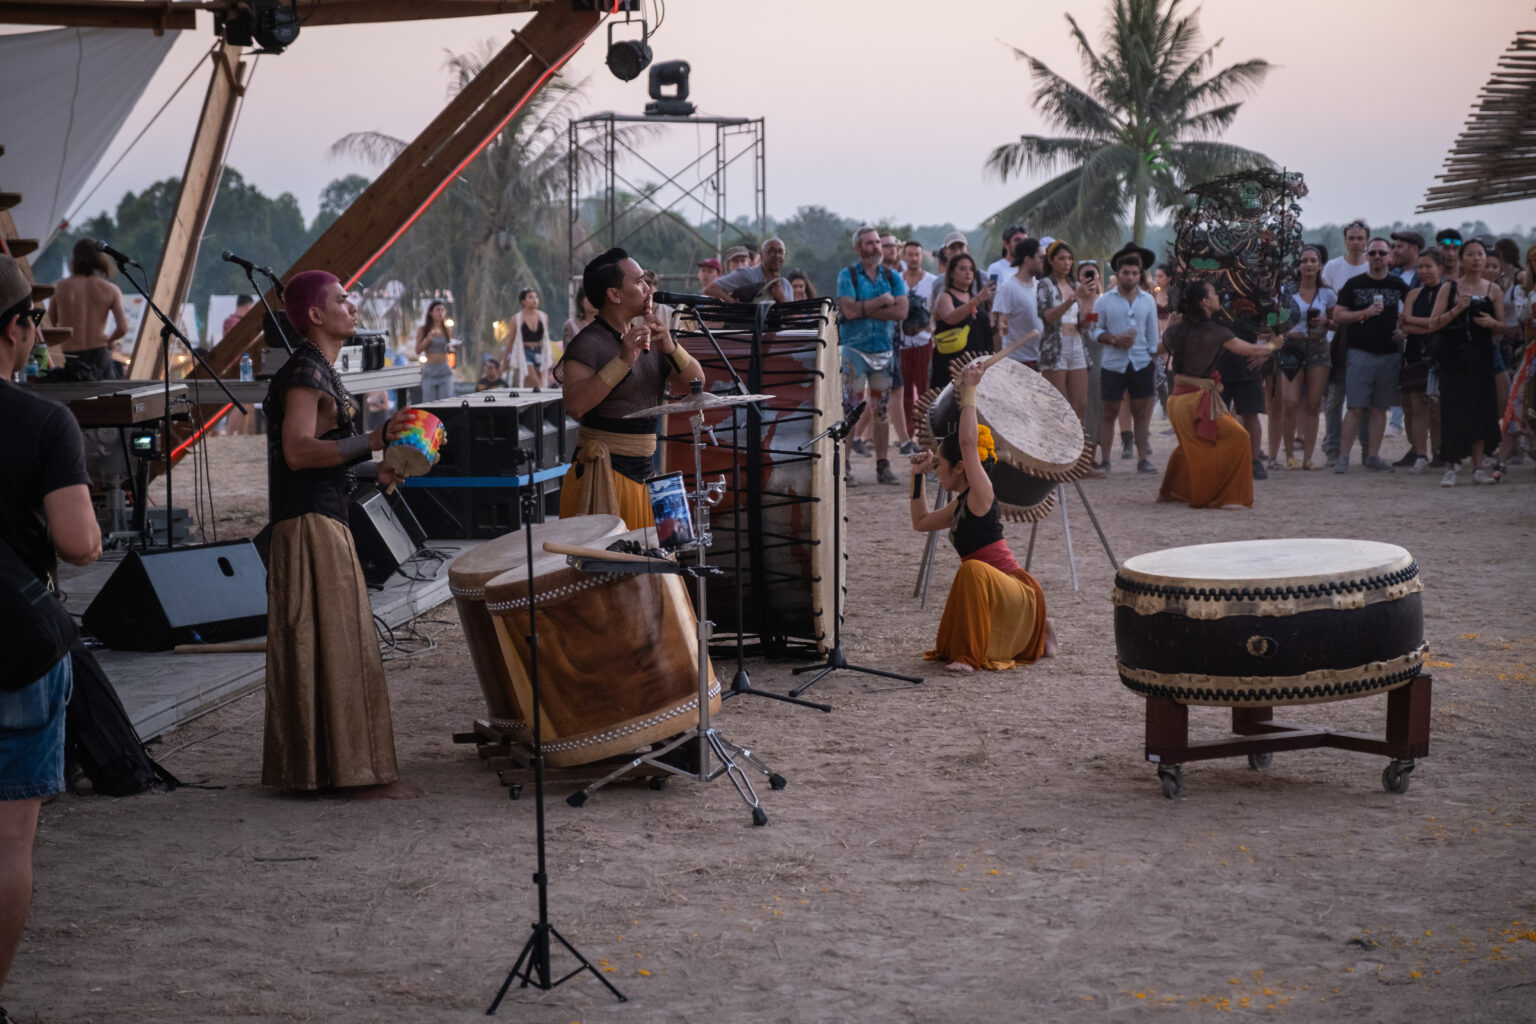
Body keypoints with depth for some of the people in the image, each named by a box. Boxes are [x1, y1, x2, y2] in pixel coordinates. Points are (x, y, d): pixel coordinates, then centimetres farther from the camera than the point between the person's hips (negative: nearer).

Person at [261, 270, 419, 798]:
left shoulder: (320, 371, 17)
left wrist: (374, 471, 18)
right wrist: (370, 442, -29)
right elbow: (298, 451, -25)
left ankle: (311, 766, 19)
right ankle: (354, 771, -6)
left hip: (323, 523, 10)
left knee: (328, 647, 13)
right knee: (334, 646, -8)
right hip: (310, 524, -10)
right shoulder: (304, 374, -14)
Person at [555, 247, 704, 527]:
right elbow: (575, 404, -27)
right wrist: (624, 360, -30)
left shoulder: (648, 336, 13)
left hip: (644, 472, 8)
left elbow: (696, 383, 8)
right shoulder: (589, 342, -12)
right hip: (603, 475, -8)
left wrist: (670, 347, -10)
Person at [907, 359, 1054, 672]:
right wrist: (918, 476, 19)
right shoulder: (960, 505, 12)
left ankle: (972, 654, -29)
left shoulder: (981, 495, -14)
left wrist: (969, 392, -23)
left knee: (974, 570, -37)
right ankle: (1035, 637, 25)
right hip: (1000, 601, 10)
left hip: (1020, 594, -10)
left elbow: (968, 442, -27)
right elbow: (921, 522, 27)